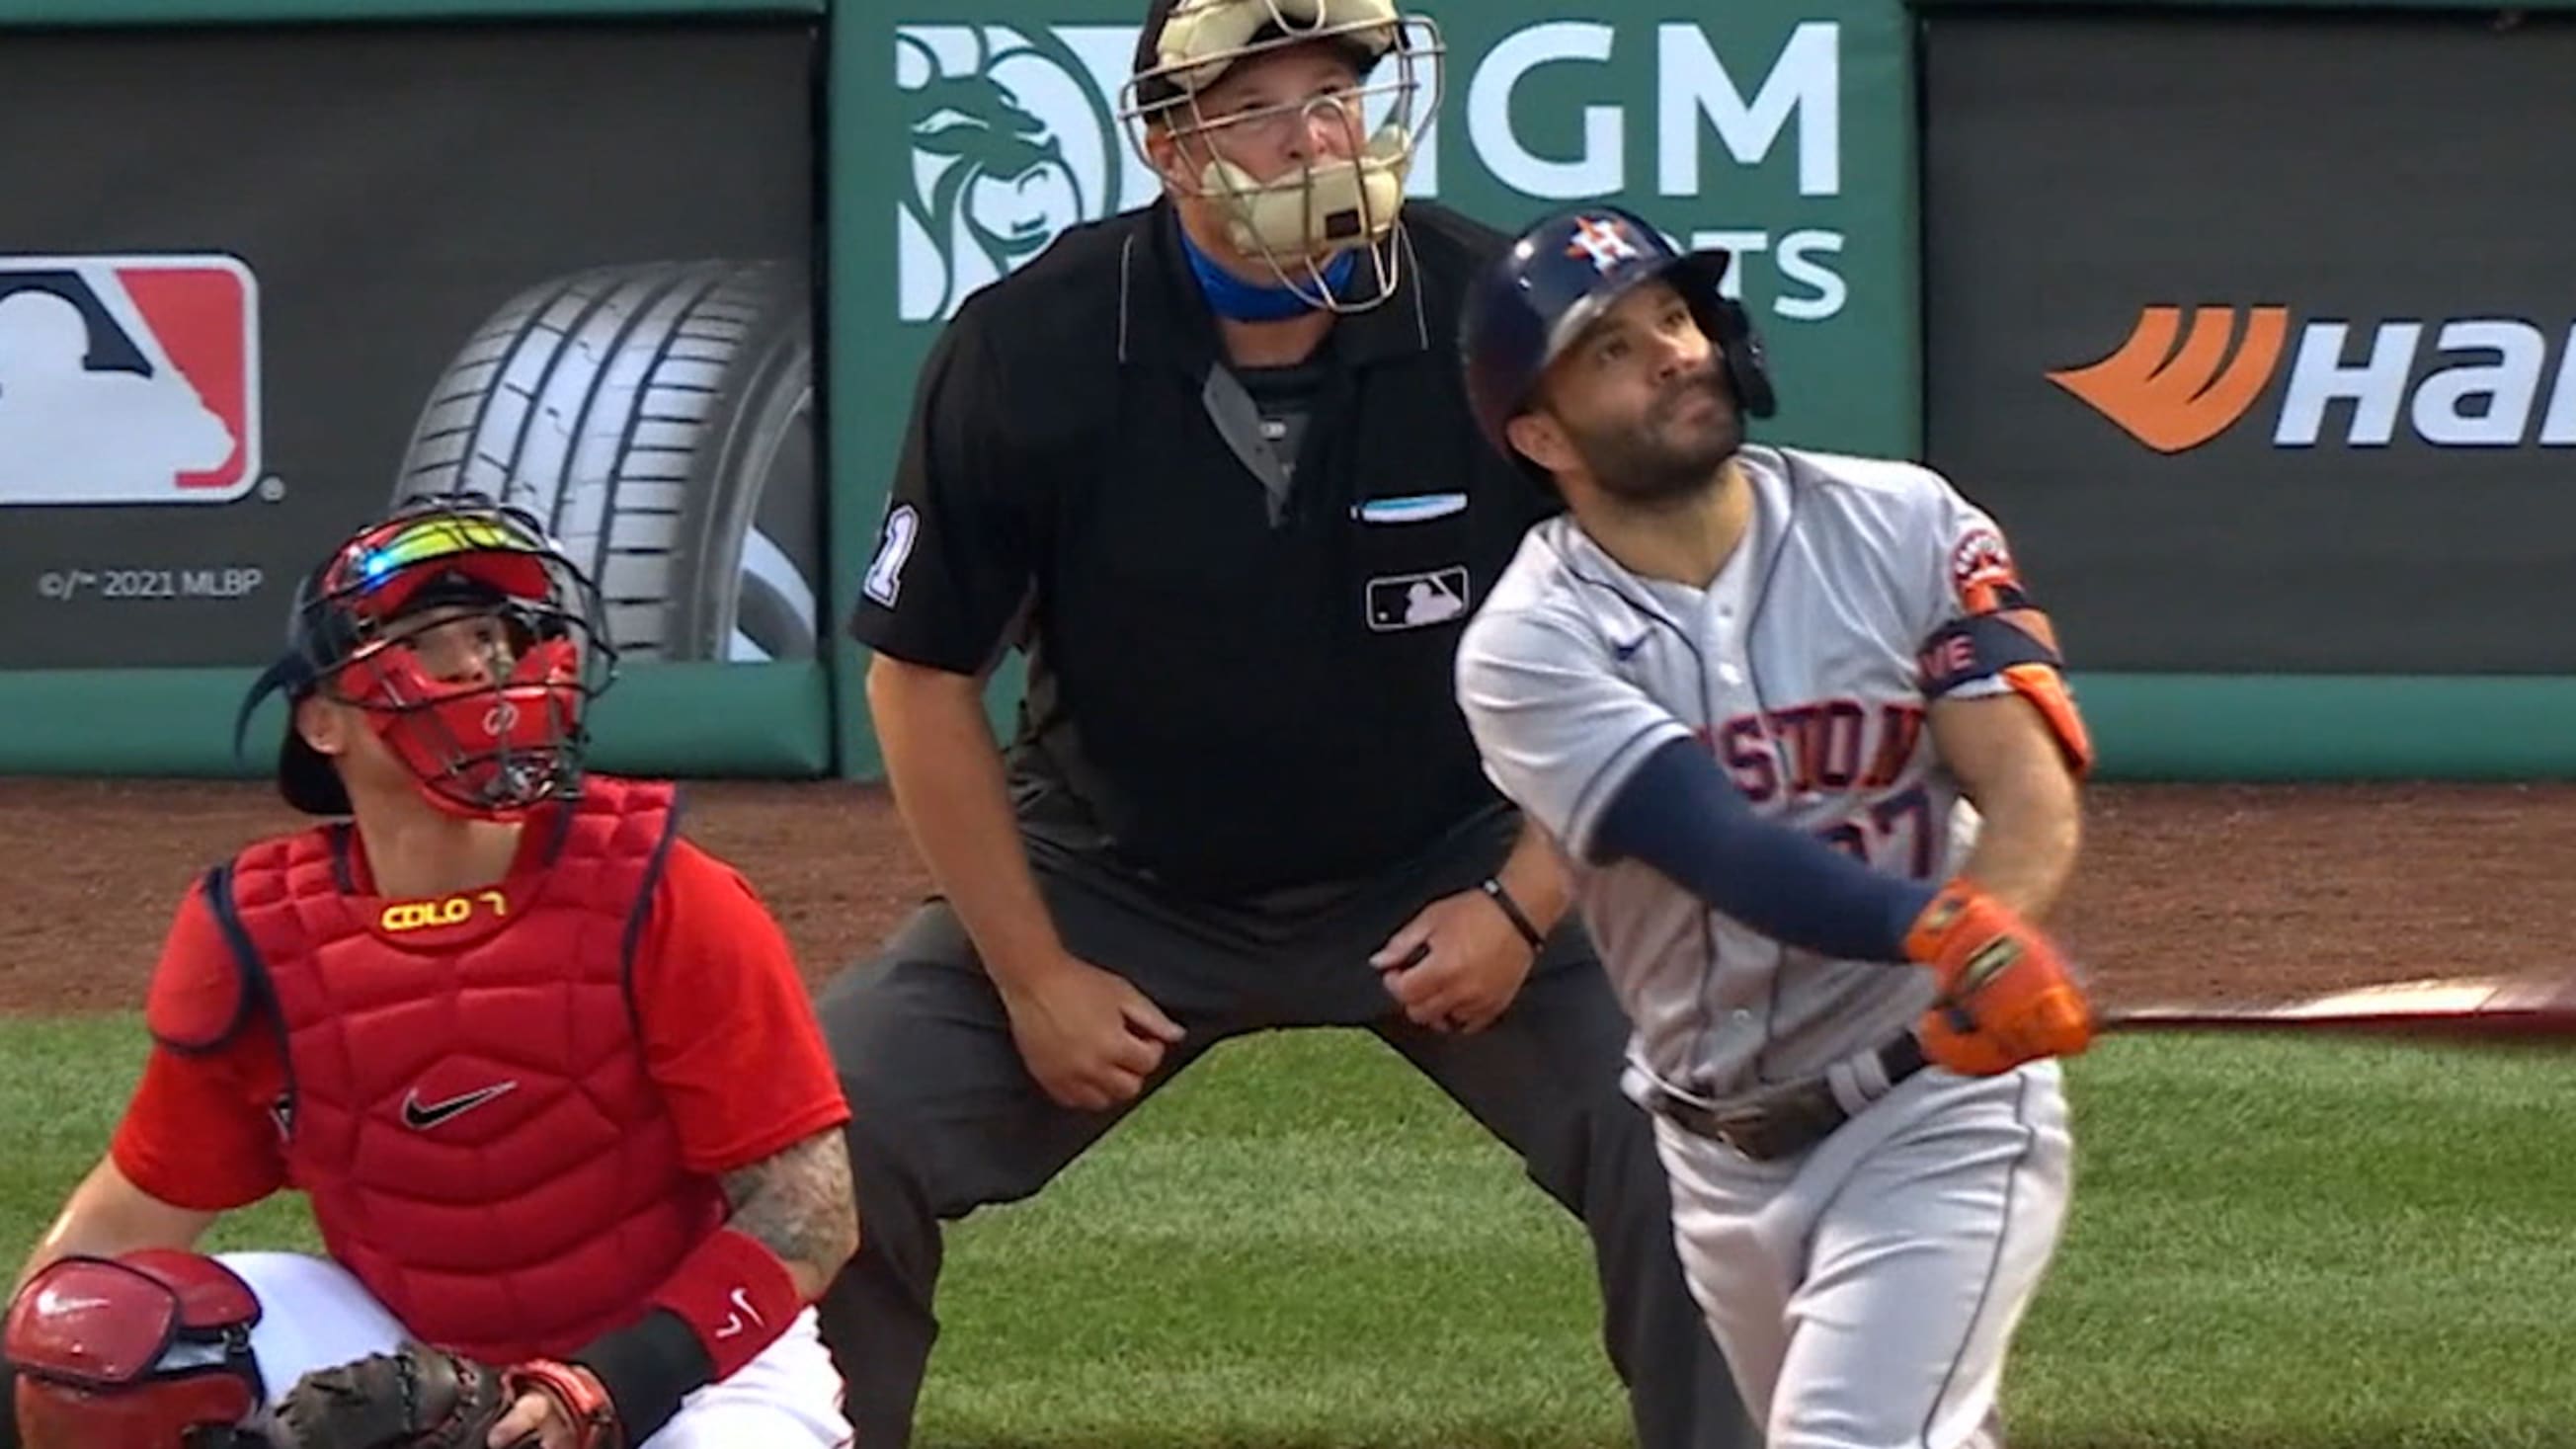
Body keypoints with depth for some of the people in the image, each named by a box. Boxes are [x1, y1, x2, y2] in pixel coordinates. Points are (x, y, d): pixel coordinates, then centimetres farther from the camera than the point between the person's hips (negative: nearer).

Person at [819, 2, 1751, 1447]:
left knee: (1689, 1136, -19)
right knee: (837, 1139, -11)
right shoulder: (1030, 350, -18)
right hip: (1119, 881, 0)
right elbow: (925, 677, -6)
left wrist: (1524, 906, -13)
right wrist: (1032, 977, -8)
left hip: (1450, 877, 0)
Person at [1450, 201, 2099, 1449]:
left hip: (1940, 1115, -2)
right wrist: (1946, 929, -44)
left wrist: (1995, 943, -38)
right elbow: (1731, 855, -25)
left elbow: (2032, 793, -15)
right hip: (1714, 1151, 2)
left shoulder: (1901, 527, -6)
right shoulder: (1532, 645, -11)